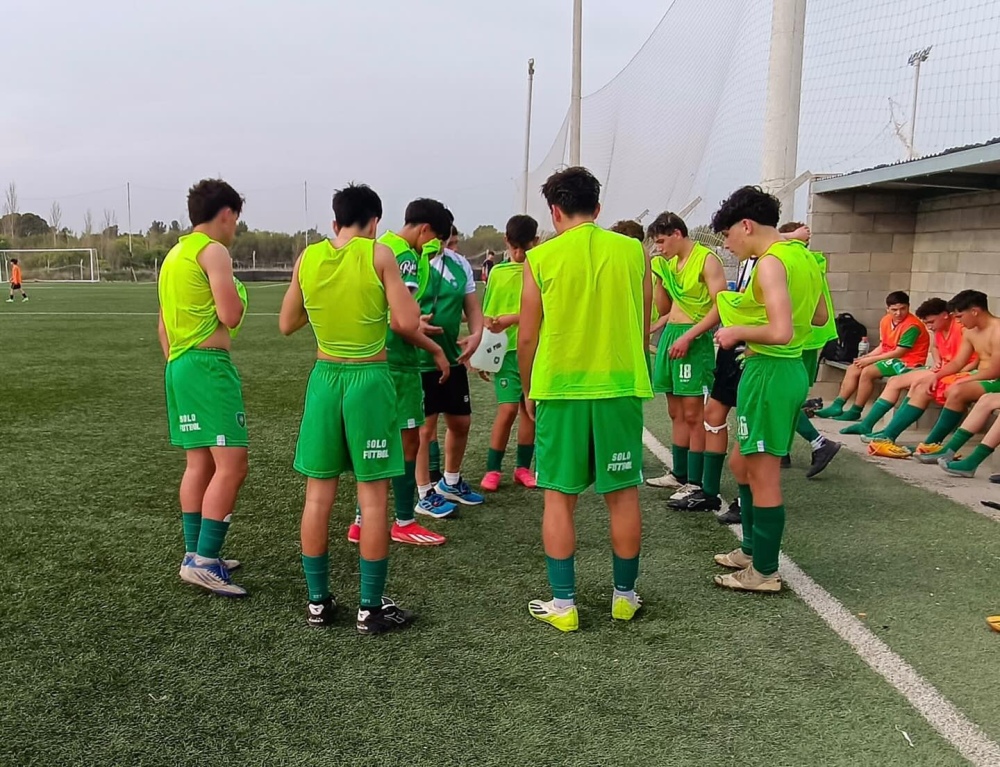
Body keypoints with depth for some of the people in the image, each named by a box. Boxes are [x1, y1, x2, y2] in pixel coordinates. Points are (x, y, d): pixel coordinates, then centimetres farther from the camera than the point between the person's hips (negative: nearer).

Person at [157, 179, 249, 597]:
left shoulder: (173, 255, 18)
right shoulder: (213, 251, -10)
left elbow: (163, 324, 21)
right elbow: (230, 316, -17)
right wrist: (239, 294, 3)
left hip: (179, 365, 10)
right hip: (209, 365, -10)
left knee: (199, 464, 13)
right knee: (231, 465, -10)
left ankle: (196, 555, 18)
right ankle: (204, 562, -11)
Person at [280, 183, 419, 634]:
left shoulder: (307, 257, 4)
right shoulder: (378, 254, -8)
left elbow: (287, 325, 11)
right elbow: (406, 323, -13)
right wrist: (407, 303, 8)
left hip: (324, 377, 4)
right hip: (369, 379, -4)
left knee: (318, 494, 10)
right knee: (373, 497, 3)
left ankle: (317, 602, 19)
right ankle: (371, 608, 10)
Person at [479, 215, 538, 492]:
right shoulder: (498, 272, 5)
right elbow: (487, 316, 7)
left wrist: (510, 319, -22)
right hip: (507, 350, 0)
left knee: (529, 408, 7)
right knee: (508, 408, -6)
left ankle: (523, 467, 21)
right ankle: (492, 469, 7)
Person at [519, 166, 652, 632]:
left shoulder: (541, 258, -3)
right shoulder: (633, 252, 3)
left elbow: (527, 338, -1)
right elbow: (644, 327, 10)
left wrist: (528, 392, 12)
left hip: (559, 388, -2)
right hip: (621, 387, 2)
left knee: (559, 496, 8)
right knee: (623, 494, 11)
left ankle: (563, 603, 12)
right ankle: (624, 596, 24)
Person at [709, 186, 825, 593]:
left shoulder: (770, 263, -18)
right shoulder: (803, 256, 11)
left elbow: (781, 332, -27)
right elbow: (819, 317, 21)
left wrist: (738, 331, -11)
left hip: (768, 372, -10)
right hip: (793, 368, 10)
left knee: (763, 475, 2)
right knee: (742, 464, 22)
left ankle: (765, 572, 15)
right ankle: (752, 549, 34)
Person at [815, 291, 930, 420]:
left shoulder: (911, 326, -21)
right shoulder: (886, 321, 5)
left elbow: (899, 352, -22)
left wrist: (870, 360, -19)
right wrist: (866, 357, -7)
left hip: (907, 362, -9)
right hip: (890, 357, 9)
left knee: (867, 372, -24)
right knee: (853, 369, -2)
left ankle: (855, 411, -14)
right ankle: (837, 406, -6)